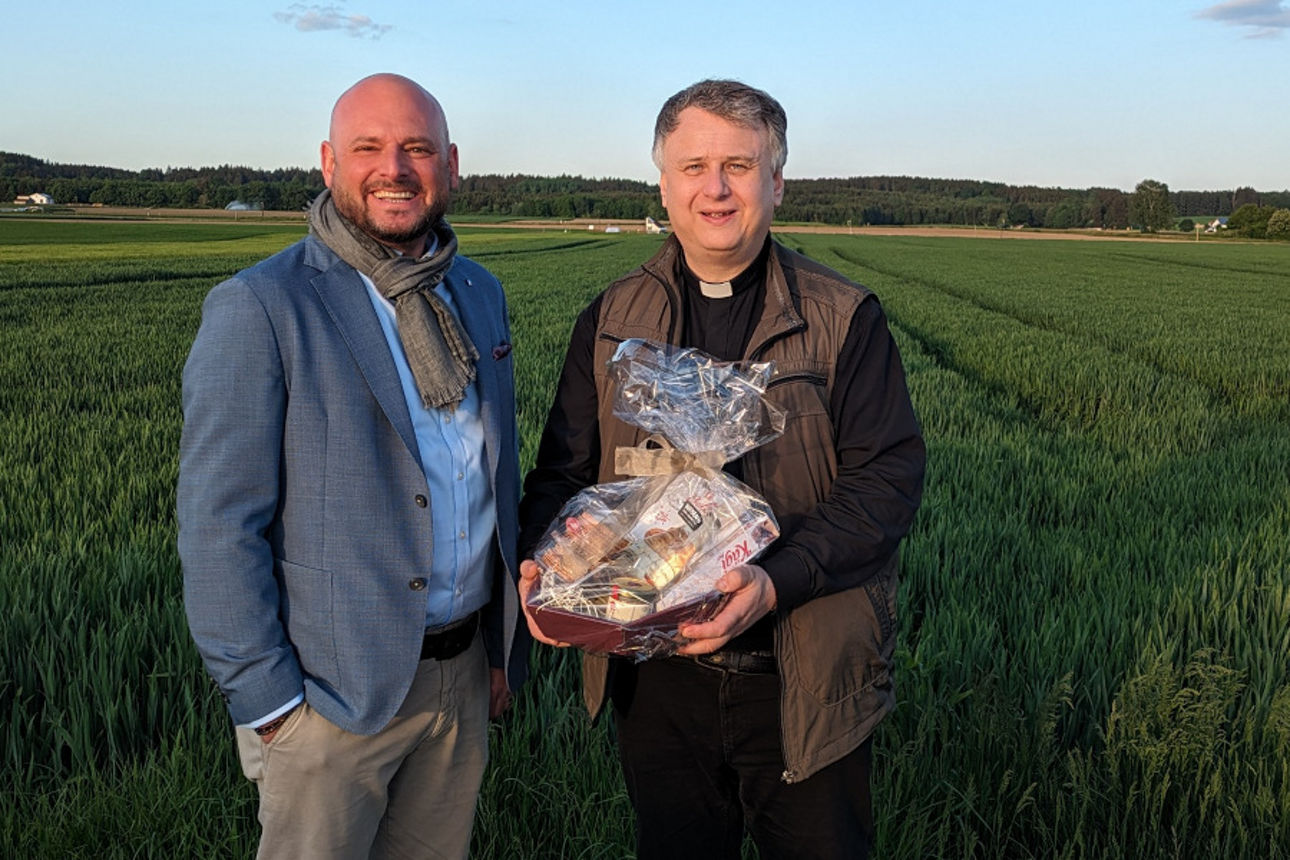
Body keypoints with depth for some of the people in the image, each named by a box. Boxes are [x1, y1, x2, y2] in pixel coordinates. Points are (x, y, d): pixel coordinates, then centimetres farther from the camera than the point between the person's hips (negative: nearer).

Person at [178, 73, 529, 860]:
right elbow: (219, 525, -13)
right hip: (333, 690, -5)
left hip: (466, 672, 6)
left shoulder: (481, 293, 7)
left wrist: (508, 643, 12)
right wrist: (266, 699, -13)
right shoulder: (258, 310, -13)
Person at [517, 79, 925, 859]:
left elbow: (892, 476, -11)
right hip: (658, 680, 3)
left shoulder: (846, 319, -5)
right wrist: (542, 560, -14)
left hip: (805, 683, -2)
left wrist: (779, 582, -25)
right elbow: (564, 468, 7)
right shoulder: (609, 323, 5)